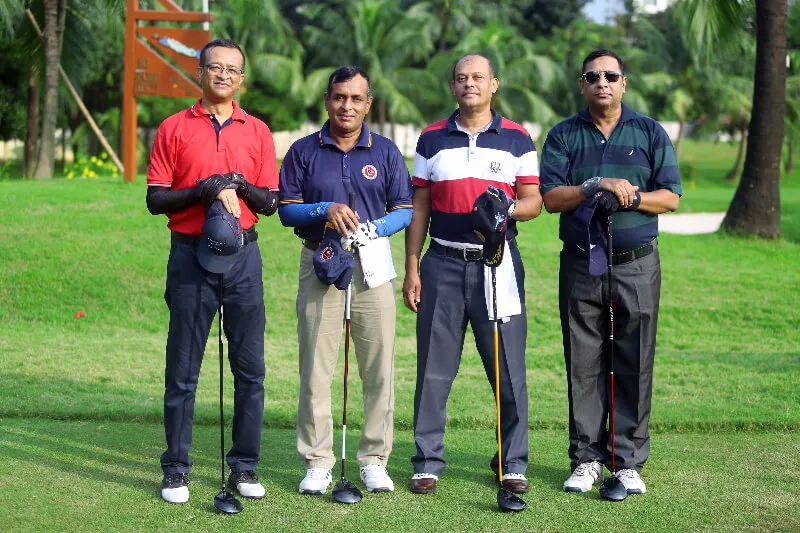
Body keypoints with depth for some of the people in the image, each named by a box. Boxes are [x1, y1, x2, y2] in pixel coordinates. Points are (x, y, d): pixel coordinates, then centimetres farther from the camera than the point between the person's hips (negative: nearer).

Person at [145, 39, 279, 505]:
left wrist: (239, 185, -11)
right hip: (191, 255, -1)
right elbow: (156, 200, 1)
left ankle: (245, 467, 11)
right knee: (183, 370, 1)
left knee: (250, 369, 2)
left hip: (243, 255, 2)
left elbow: (270, 203, 8)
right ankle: (177, 471, 8)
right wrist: (204, 191, -14)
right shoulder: (174, 129, 6)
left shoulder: (258, 132, 10)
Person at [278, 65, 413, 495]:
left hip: (372, 265, 1)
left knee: (378, 367, 0)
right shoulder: (303, 151, 6)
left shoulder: (385, 151, 8)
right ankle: (317, 462, 7)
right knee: (315, 367, -1)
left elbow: (405, 209, 5)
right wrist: (326, 210, -13)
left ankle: (374, 459, 9)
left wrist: (376, 228, -14)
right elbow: (286, 209, 4)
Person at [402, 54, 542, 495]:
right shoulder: (432, 139, 10)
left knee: (508, 367, -1)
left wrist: (508, 208, -18)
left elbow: (534, 201, 5)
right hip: (443, 264, 1)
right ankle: (428, 462, 10)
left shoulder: (517, 139, 7)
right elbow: (419, 207, 11)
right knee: (434, 368, 1)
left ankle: (512, 464, 9)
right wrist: (411, 269, 5)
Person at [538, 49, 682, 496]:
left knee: (635, 365, 0)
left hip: (637, 263, 0)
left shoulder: (650, 133, 8)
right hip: (581, 265, 1)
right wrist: (598, 185, -13)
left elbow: (670, 198, 2)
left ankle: (629, 462, 7)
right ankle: (587, 459, 9)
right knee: (584, 365, 2)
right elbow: (550, 198, -2)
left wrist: (630, 198, -14)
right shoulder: (563, 136, 8)